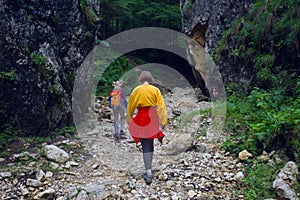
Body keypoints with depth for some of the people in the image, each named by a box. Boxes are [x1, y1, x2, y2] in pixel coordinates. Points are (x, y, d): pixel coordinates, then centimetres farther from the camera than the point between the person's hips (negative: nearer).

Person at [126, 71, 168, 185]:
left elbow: (130, 107, 4)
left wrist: (129, 121, 14)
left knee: (146, 146, 0)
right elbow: (161, 106, -5)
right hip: (153, 118, 2)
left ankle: (148, 172, -9)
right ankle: (149, 170, 30)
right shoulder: (155, 90, 0)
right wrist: (163, 122, -4)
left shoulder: (136, 90, -1)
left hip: (142, 118, -1)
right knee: (150, 144, 19)